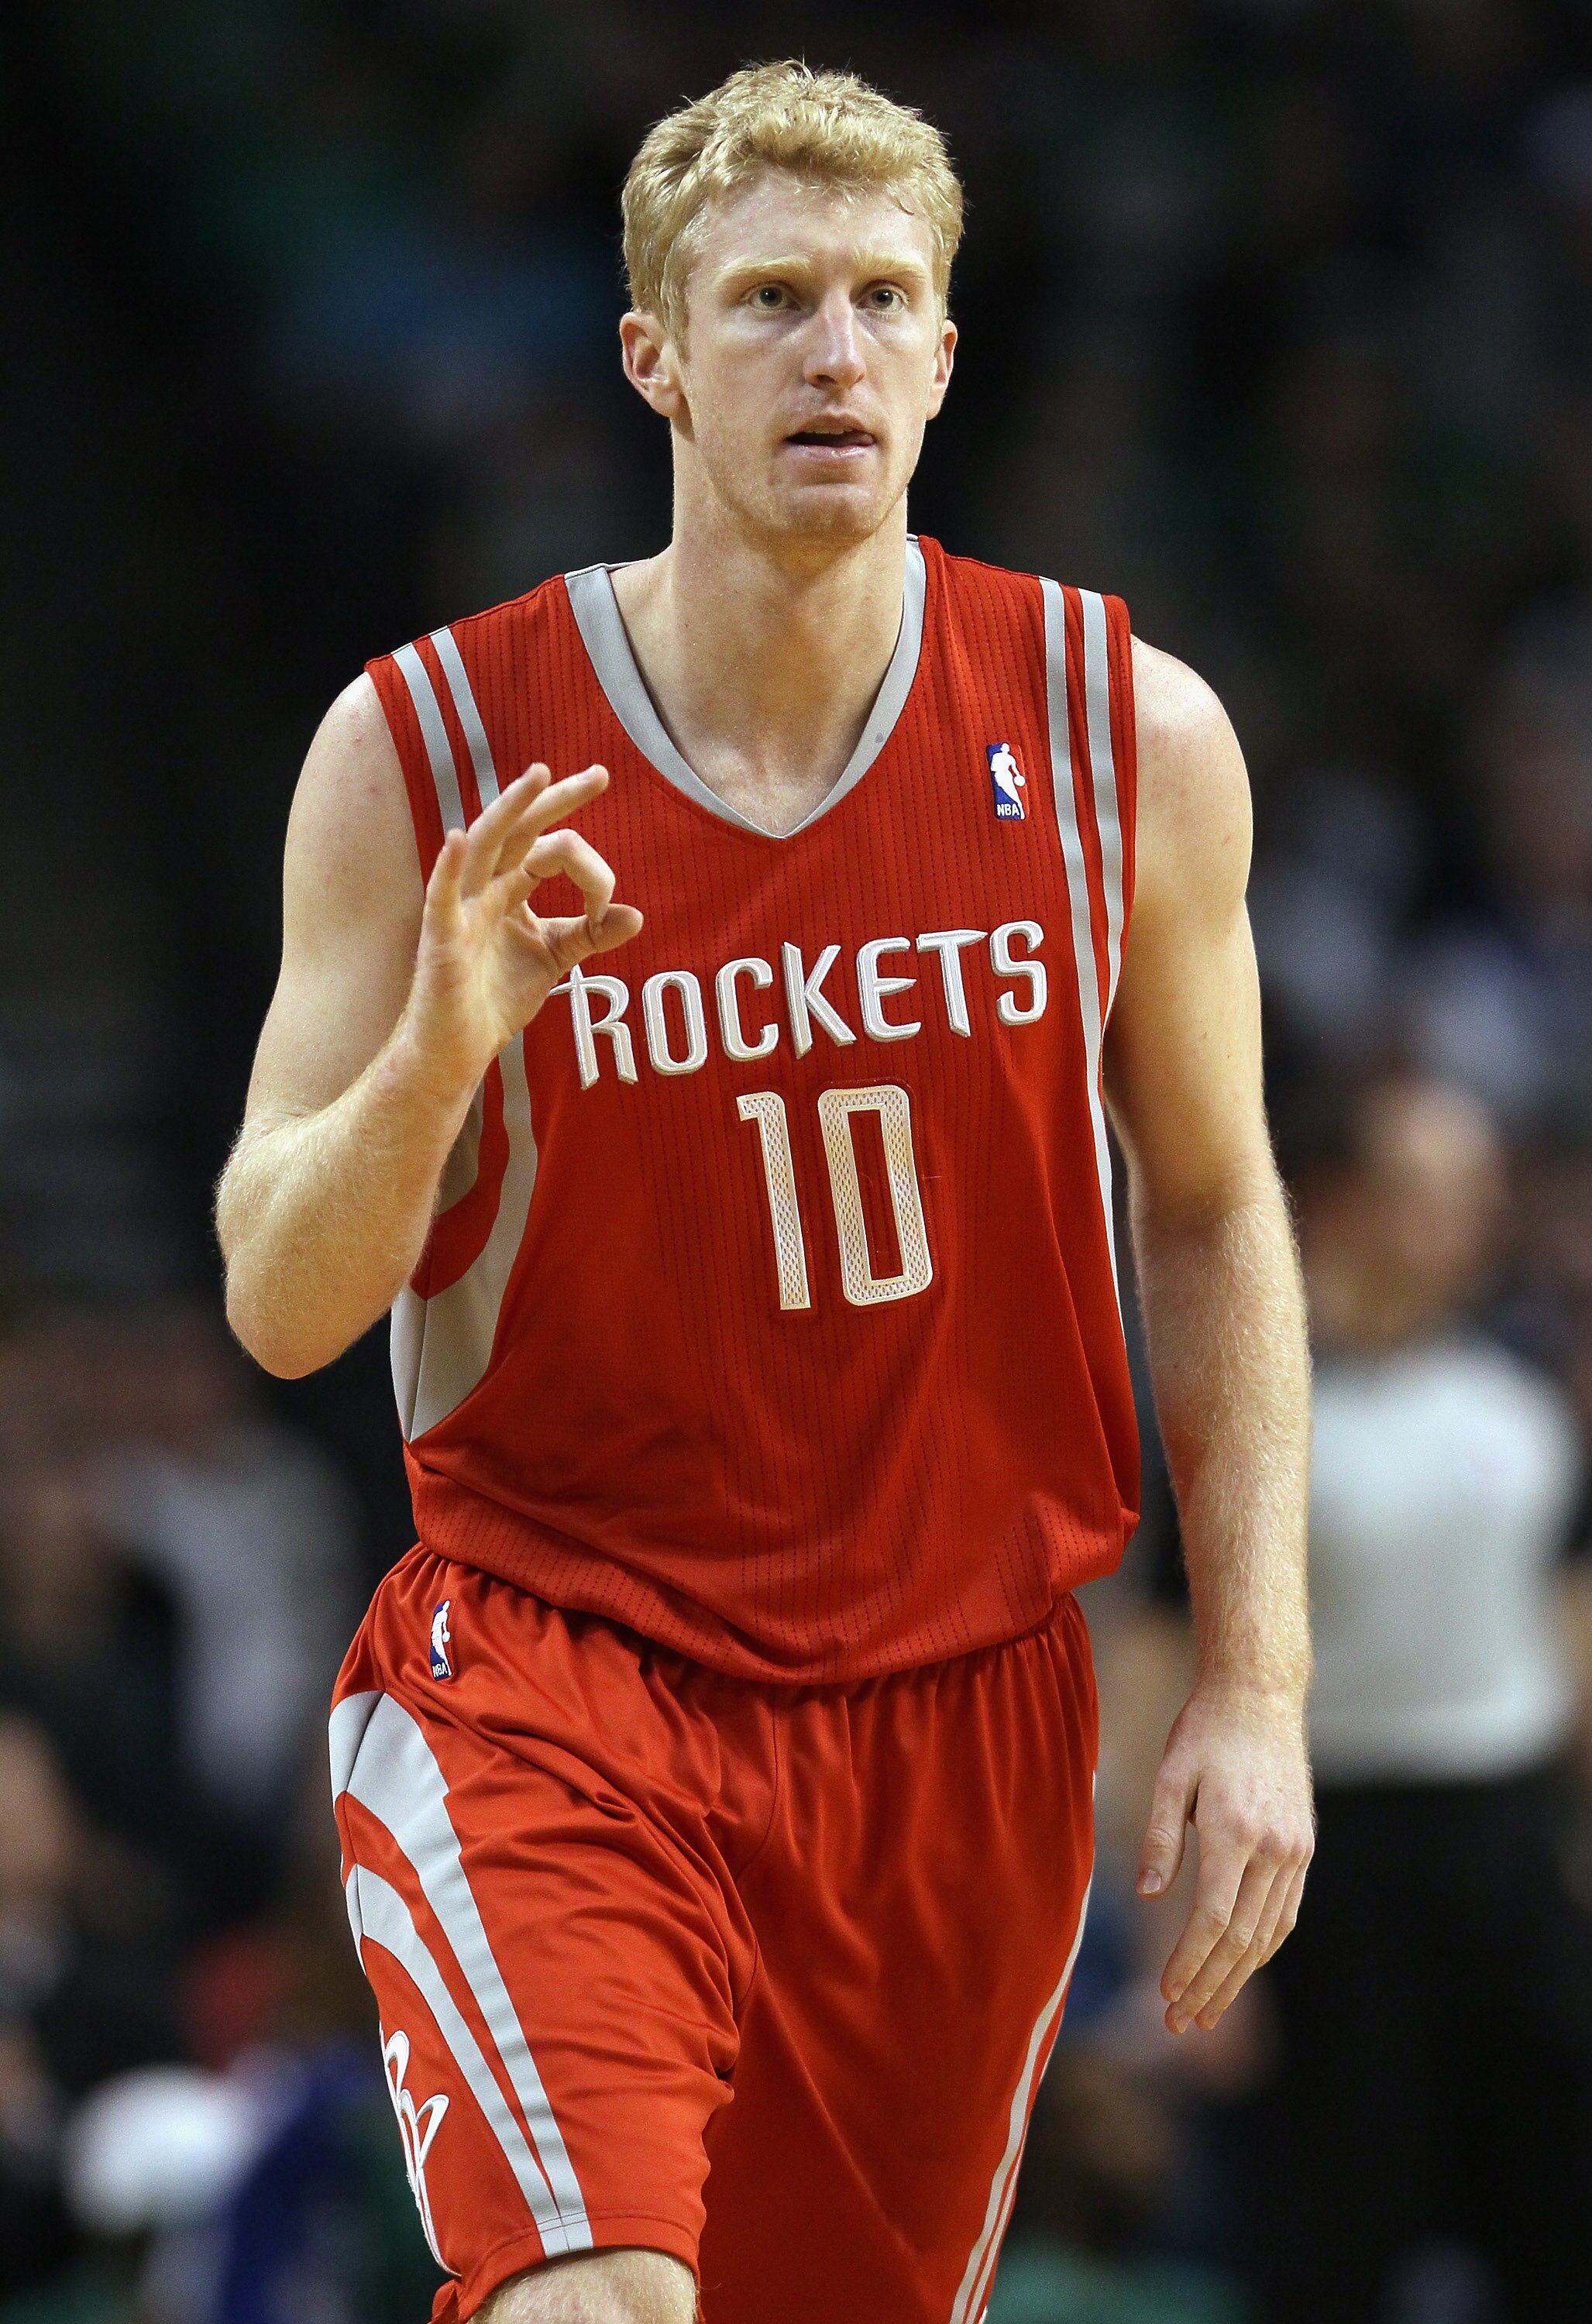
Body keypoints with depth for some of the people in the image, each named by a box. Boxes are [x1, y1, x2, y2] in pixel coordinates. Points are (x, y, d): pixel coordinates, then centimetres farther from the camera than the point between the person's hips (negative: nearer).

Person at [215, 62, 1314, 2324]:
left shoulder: (1127, 737, -2)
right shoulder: (425, 748, -7)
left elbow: (1214, 1213, 9)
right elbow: (280, 1307, -6)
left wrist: (1256, 1686, 3)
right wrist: (440, 1048, -26)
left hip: (962, 1710, 3)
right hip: (546, 1678, -3)